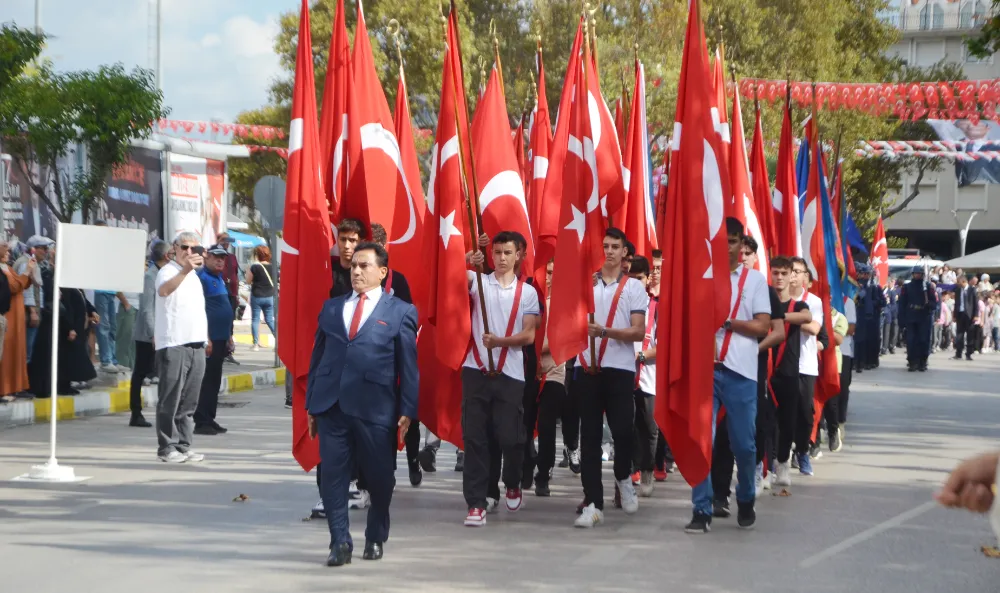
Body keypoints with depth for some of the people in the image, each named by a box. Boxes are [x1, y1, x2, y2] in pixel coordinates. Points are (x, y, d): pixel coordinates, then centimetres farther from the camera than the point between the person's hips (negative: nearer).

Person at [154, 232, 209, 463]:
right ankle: (167, 448, -2)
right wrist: (184, 270, -42)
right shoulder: (168, 271, -6)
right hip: (173, 345, -8)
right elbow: (163, 290, -31)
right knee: (171, 400, -6)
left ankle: (184, 446, 14)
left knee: (189, 401, 9)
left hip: (196, 345, 8)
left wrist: (205, 339, 25)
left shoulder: (194, 275, 20)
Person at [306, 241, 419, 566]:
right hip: (331, 406, 3)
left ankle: (375, 538, 25)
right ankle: (340, 543, 4)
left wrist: (407, 410, -5)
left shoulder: (400, 312, 4)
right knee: (333, 477, -2)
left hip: (376, 408, -2)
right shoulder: (331, 308, 15)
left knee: (380, 478, 6)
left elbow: (408, 365, 1)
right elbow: (317, 357, 15)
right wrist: (311, 404, 11)